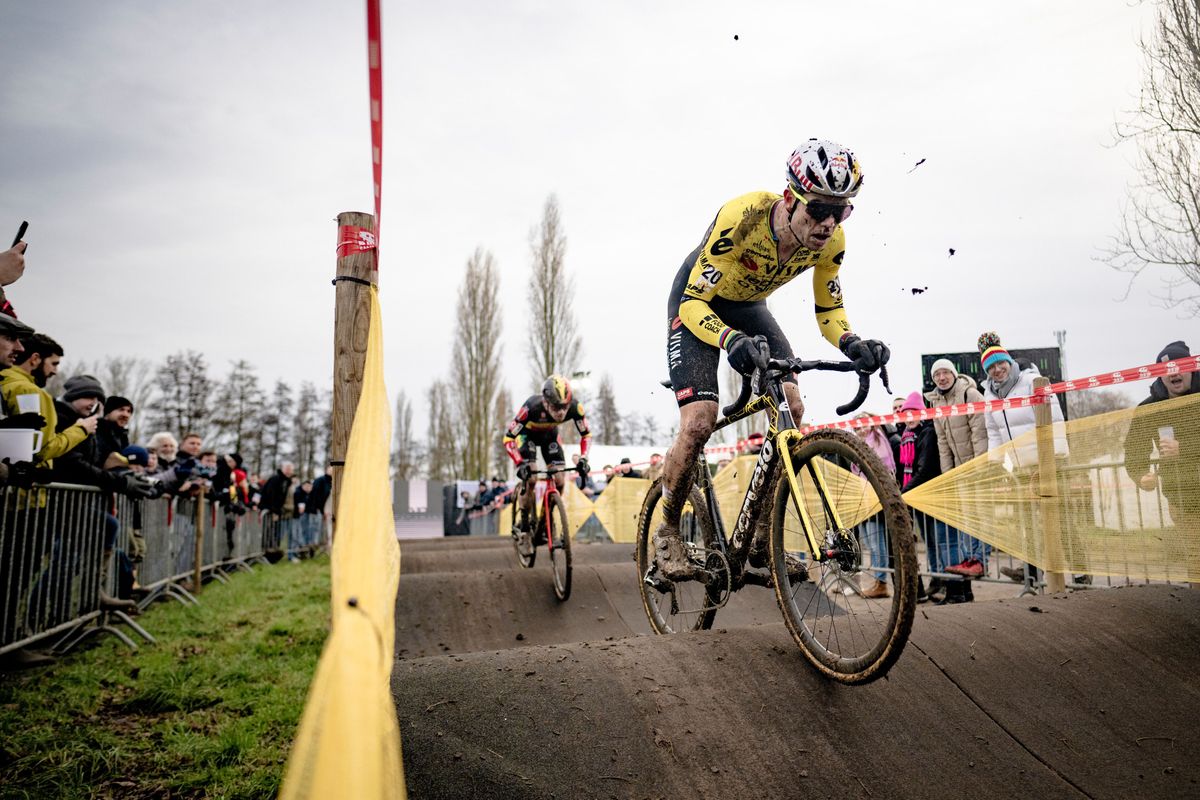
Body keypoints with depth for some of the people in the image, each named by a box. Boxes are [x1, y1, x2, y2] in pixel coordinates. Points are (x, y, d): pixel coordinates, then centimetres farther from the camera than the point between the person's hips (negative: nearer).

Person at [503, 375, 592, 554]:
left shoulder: (575, 407, -34)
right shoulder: (532, 406, -42)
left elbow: (586, 434, -17)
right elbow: (508, 438, -34)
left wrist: (583, 458, -32)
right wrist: (520, 464, -45)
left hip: (549, 435, 3)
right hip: (527, 434, -3)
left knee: (559, 482, -9)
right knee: (529, 479, -21)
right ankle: (522, 527, -3)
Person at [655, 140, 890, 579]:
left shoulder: (830, 241, -21)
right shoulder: (742, 217, -36)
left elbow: (829, 310, -7)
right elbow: (693, 303, -34)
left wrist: (852, 344, -29)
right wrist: (731, 340, -54)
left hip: (749, 306, 5)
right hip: (697, 302, -5)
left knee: (792, 409, -14)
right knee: (699, 422, -20)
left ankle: (762, 537, 0)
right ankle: (667, 532, 3)